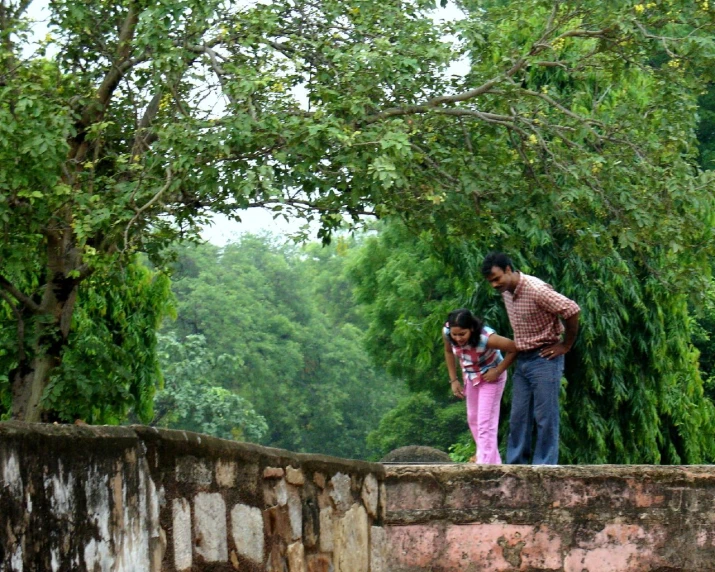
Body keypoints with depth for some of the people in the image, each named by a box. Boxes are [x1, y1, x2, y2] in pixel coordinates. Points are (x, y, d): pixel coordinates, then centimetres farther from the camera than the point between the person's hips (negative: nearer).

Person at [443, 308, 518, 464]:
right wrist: (454, 380, -4)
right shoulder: (446, 332, -25)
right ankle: (493, 461, 37)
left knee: (485, 423, -12)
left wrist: (498, 371, -25)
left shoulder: (486, 338, -40)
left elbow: (515, 348, -31)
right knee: (473, 420, 18)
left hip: (490, 377, -6)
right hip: (470, 376, 6)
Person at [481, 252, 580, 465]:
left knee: (545, 418, -4)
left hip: (544, 359, -8)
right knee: (518, 417, 9)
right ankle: (515, 466, 14)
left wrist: (566, 345, -13)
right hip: (522, 360, 8)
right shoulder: (506, 292, 7)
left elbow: (572, 310, -22)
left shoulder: (536, 290, -20)